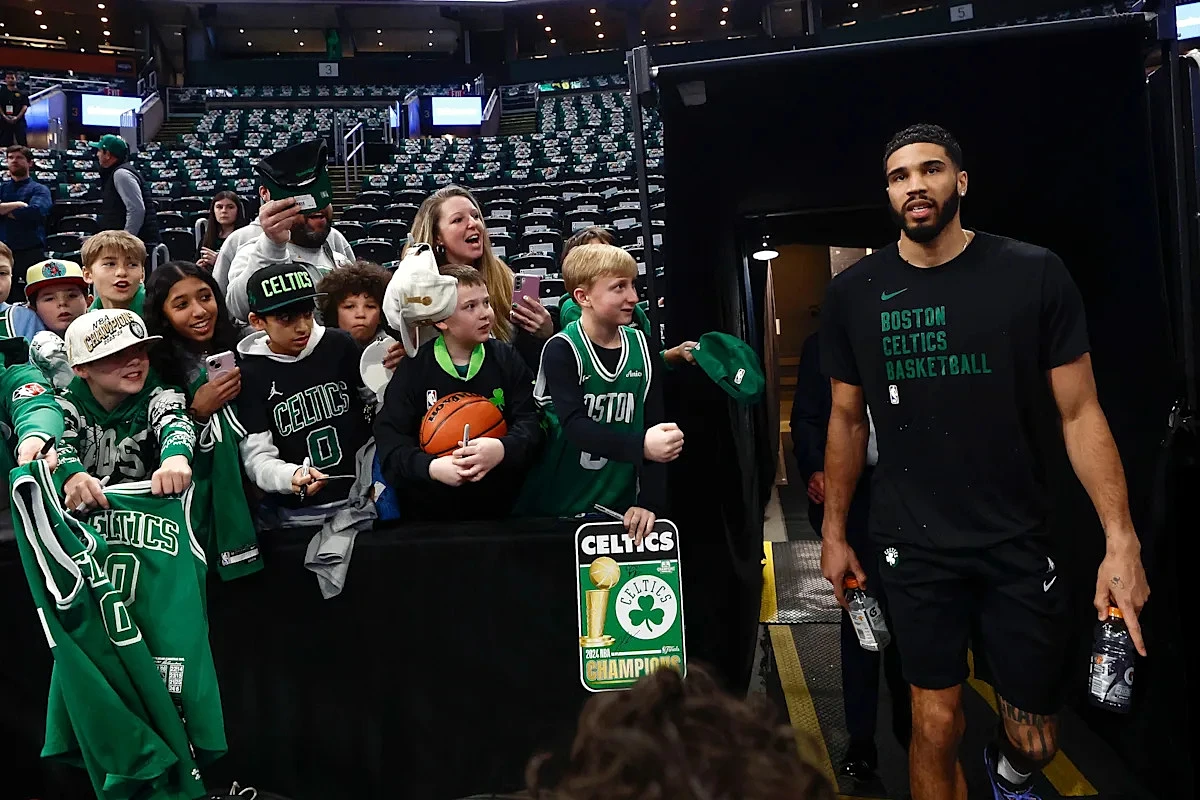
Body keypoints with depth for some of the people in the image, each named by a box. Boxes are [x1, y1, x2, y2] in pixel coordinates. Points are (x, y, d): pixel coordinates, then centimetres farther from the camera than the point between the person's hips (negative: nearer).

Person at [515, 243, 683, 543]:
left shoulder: (641, 348, 1)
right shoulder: (562, 350, -12)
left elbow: (654, 427, -2)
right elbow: (576, 427, -22)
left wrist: (649, 502, -11)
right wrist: (641, 447, -36)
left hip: (618, 507, 4)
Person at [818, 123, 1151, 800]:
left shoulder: (1033, 274, -5)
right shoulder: (854, 294, 0)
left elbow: (1080, 412, -4)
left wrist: (1122, 538, -11)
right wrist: (834, 532, 8)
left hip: (1018, 542, 0)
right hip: (915, 547, 1)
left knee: (1035, 739, 11)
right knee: (936, 728, 6)